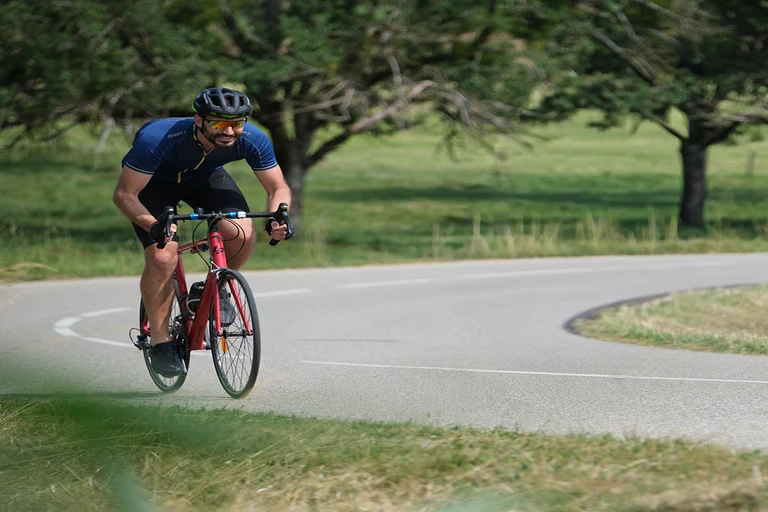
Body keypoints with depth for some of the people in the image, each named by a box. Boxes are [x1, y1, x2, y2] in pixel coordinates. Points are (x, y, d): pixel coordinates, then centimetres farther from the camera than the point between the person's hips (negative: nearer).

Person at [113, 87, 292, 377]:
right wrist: (153, 226, -50)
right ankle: (159, 341, -5)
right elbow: (124, 195, -32)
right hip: (153, 183, -3)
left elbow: (277, 187, -13)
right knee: (161, 258, -23)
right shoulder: (157, 139, -39)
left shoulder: (252, 140, -29)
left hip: (204, 177, 3)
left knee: (242, 234, -24)